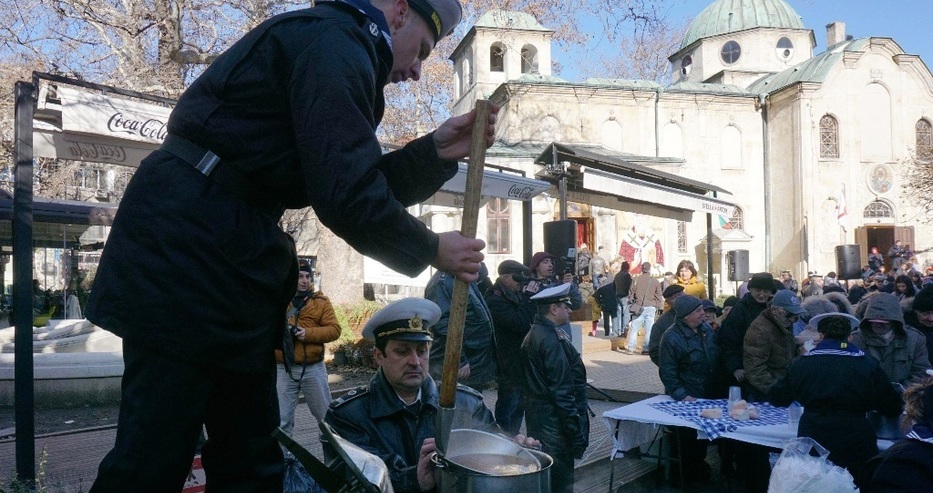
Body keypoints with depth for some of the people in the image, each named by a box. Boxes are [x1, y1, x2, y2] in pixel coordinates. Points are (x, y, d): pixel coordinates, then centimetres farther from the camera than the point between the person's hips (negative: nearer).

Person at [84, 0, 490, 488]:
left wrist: (438, 152, 6)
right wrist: (431, 251, -6)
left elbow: (364, 185, 17)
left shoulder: (339, 49, 22)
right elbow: (347, 198, -21)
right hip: (183, 249, -10)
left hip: (228, 260, 10)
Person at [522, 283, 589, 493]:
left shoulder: (535, 333, 10)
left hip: (537, 412, 10)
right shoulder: (552, 340, -21)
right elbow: (562, 391, -23)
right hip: (554, 420, -10)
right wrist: (576, 430, -19)